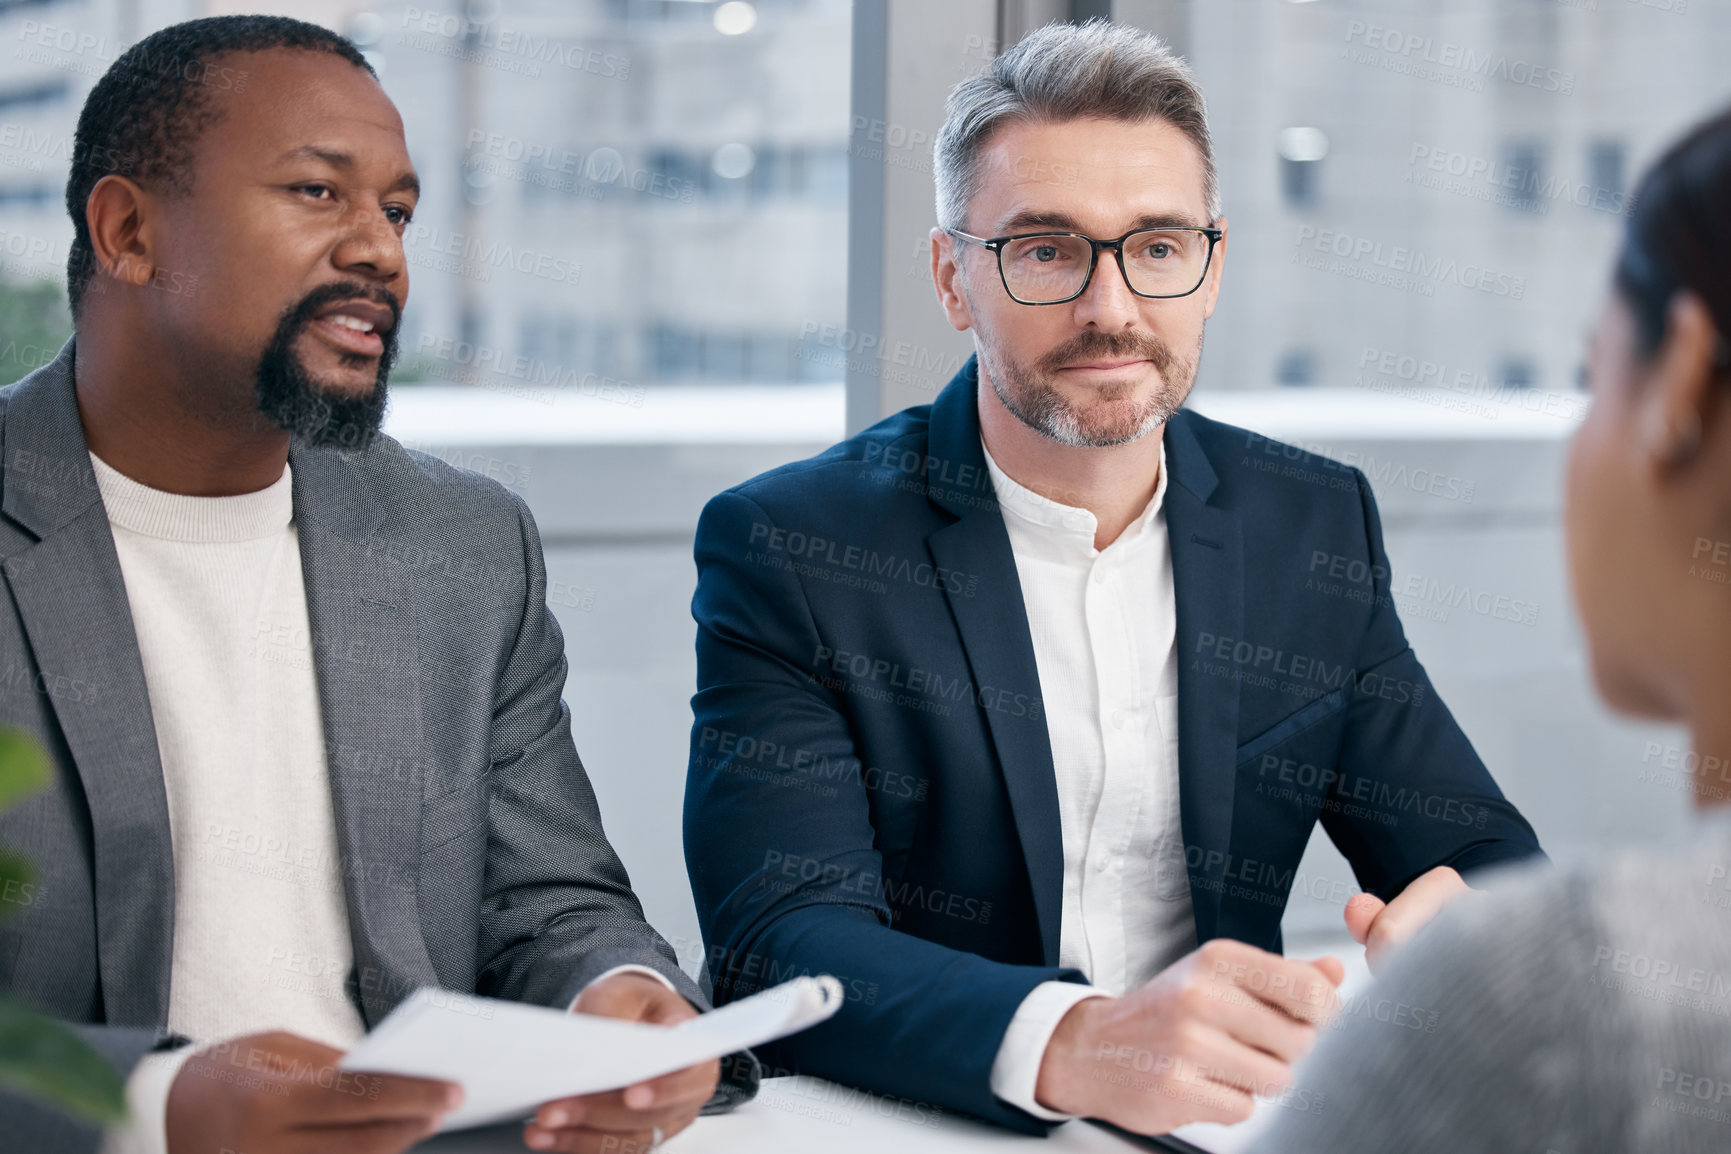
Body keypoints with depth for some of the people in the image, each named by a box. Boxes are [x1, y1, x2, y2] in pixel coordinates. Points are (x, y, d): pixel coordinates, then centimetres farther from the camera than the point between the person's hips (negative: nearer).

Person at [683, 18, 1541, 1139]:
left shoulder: (1316, 527, 5)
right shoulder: (788, 549, -7)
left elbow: (1491, 863, 7)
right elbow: (780, 942, -16)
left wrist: (1467, 945, -17)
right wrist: (1073, 1045, -34)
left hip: (1227, 1117, 5)